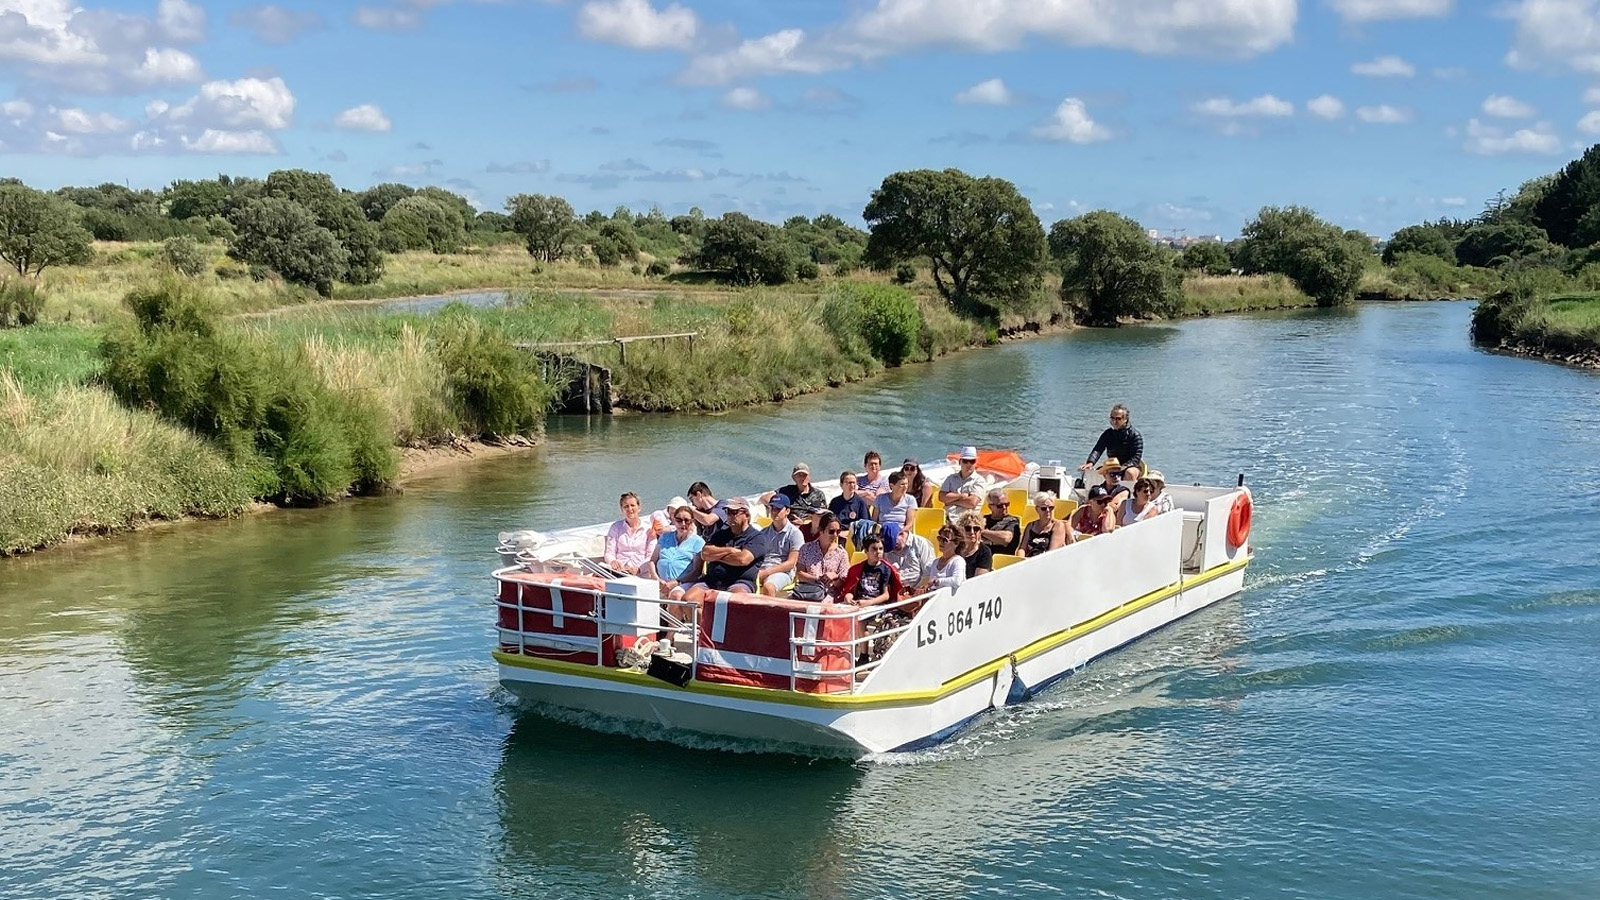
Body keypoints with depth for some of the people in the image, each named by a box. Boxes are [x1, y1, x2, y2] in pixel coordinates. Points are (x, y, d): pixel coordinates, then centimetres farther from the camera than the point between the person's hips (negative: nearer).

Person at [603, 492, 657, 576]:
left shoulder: (649, 529, 10)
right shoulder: (616, 527, 15)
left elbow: (652, 557, 2)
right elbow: (609, 553, 9)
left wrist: (639, 569, -18)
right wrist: (613, 561, -16)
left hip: (640, 574, -2)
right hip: (619, 571, 2)